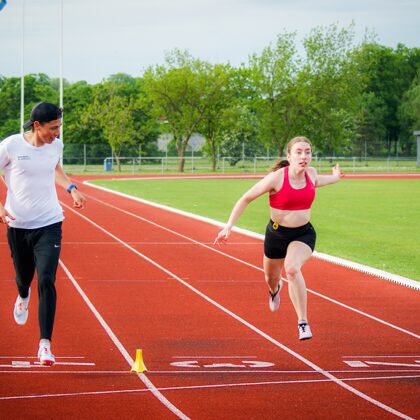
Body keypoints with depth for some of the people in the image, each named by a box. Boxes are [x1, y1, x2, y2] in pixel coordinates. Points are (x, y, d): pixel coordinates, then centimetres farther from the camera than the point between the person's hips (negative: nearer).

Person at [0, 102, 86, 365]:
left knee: (47, 281, -14)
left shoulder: (56, 145, 0)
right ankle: (23, 296, 57)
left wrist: (72, 188, 10)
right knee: (24, 277, 15)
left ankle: (45, 344, -13)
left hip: (49, 224, 1)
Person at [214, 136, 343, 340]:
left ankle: (303, 322, -28)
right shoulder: (276, 178, -21)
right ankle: (275, 290, 65)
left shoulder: (310, 173, -8)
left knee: (292, 268, -31)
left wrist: (334, 178, 32)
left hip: (304, 234, 0)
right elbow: (246, 199, -14)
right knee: (271, 278, 22)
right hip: (276, 234, 0)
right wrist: (229, 226, -19)